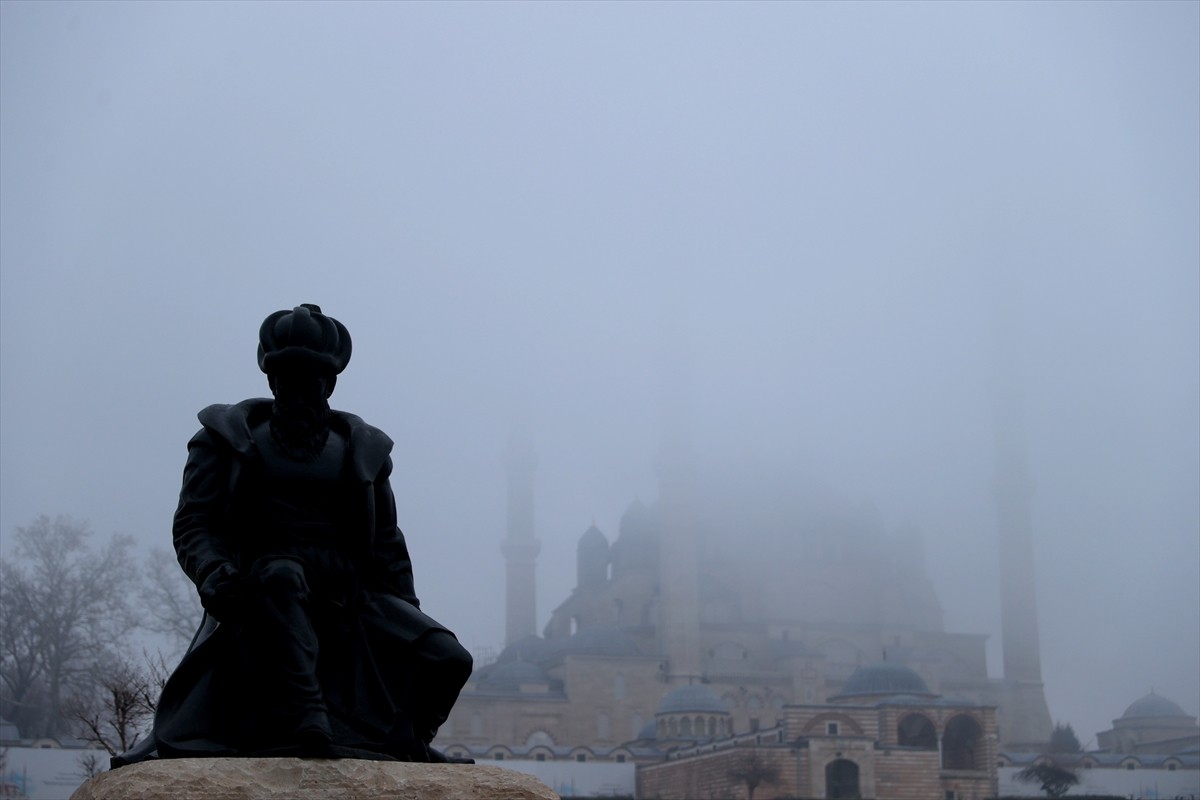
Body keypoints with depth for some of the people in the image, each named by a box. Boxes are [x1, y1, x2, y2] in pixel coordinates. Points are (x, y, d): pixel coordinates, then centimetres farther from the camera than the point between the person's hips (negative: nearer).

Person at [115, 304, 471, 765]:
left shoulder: (362, 448, 18)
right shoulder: (228, 437, 11)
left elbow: (387, 546, 20)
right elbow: (193, 523, 3)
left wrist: (408, 619, 9)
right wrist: (214, 572, -20)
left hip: (346, 595, 3)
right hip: (260, 591, -3)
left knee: (445, 658, -19)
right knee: (281, 575, -41)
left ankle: (402, 744, 7)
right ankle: (308, 722, -50)